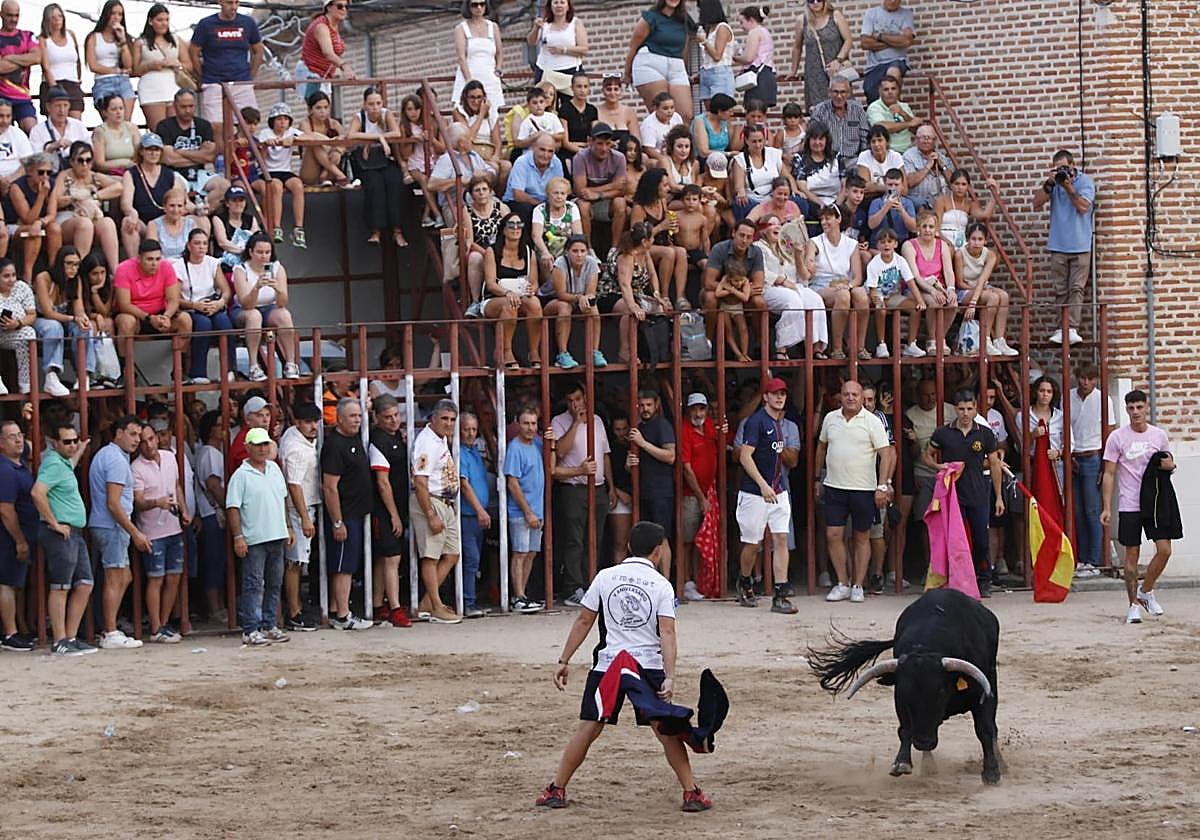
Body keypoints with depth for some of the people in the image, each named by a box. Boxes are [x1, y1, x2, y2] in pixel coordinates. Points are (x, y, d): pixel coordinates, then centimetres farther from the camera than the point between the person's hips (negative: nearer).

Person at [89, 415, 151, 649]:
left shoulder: (103, 455, 18)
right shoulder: (117, 460, -15)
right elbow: (113, 504, -20)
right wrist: (135, 533, -17)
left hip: (100, 525, 10)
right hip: (112, 527, -10)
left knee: (124, 578, 15)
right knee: (115, 579, -7)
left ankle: (107, 630, 15)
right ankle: (110, 634, -5)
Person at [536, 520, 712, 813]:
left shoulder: (606, 577, 6)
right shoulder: (661, 585, 1)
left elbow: (584, 620, 6)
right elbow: (667, 632, -9)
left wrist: (564, 661, 12)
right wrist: (670, 677, -14)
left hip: (608, 666, 1)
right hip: (649, 665, -1)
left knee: (589, 727, 6)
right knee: (667, 730, 7)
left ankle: (556, 789, 6)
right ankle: (692, 792, 6)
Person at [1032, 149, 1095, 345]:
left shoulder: (1085, 181, -2)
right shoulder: (1053, 182, 9)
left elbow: (1083, 207, -13)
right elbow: (1037, 204, 0)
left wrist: (1068, 187, -18)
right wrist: (1049, 184, -12)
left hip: (1080, 246, -3)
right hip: (1058, 246, 3)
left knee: (1076, 288, -7)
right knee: (1060, 290, 3)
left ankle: (1072, 329, -12)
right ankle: (1059, 330, 3)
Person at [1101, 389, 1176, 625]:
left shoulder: (1159, 435, 5)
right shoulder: (1117, 438, -2)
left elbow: (1168, 463, 19)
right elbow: (1109, 474, -1)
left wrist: (1170, 465, -7)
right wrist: (1106, 507, -8)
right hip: (1129, 506, -2)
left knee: (1164, 550, -7)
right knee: (1131, 554, 0)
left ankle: (1145, 590, 15)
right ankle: (1134, 604, 9)